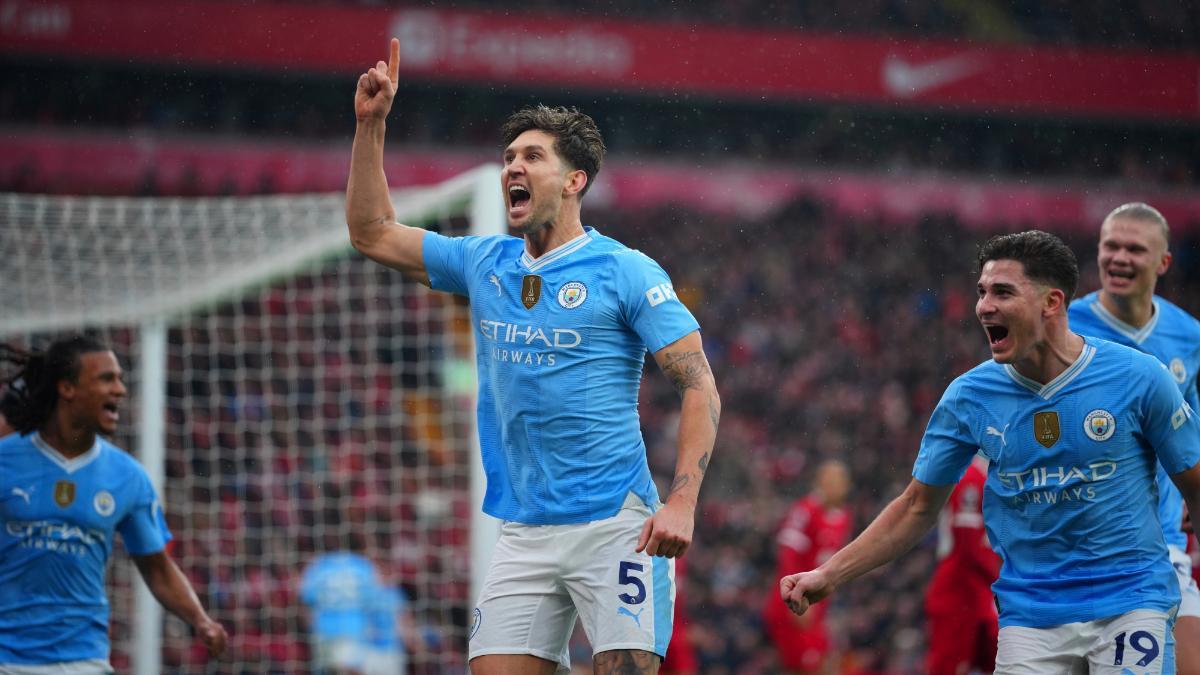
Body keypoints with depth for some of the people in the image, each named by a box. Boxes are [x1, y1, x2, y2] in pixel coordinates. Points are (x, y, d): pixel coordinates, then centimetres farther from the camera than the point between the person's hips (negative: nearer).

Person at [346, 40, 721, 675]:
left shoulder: (625, 271, -3)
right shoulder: (484, 263, 13)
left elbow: (699, 386, -7)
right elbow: (373, 233, 20)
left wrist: (681, 503, -18)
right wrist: (370, 124, 10)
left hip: (617, 526, -5)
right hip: (525, 537, 5)